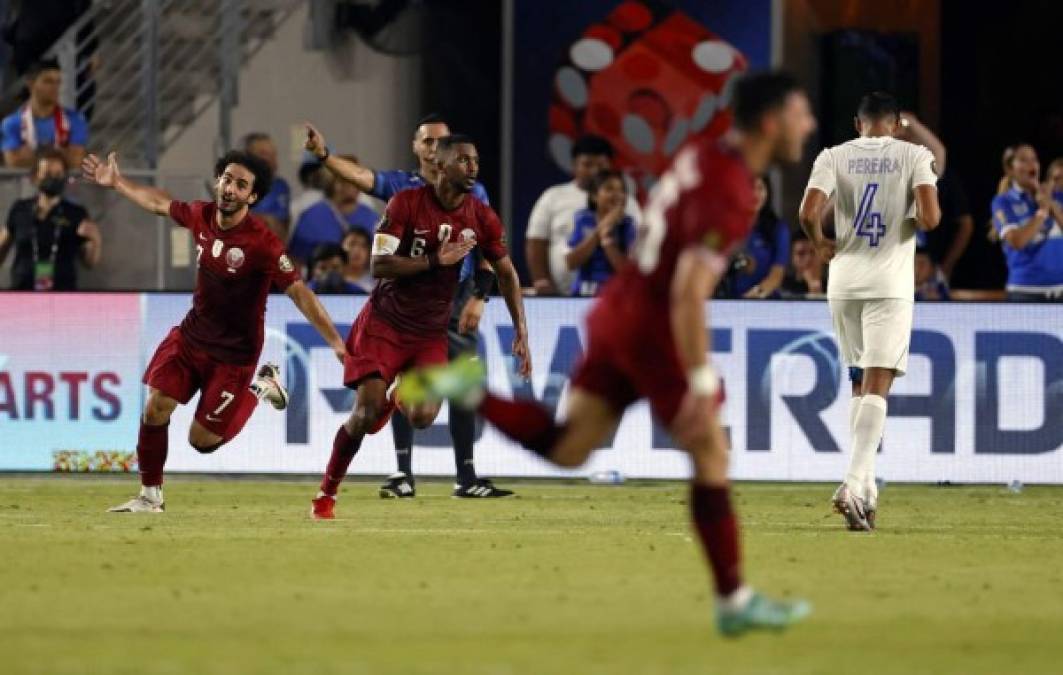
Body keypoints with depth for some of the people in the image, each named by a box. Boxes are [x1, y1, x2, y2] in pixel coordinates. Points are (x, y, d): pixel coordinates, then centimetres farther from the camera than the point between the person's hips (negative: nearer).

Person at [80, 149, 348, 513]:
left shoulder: (262, 242, -24)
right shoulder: (201, 216, -6)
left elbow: (299, 292, -24)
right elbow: (159, 203, 16)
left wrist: (335, 342, -29)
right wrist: (116, 182, 23)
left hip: (234, 352, -5)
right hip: (191, 333, 5)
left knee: (202, 440, 0)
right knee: (155, 407, -8)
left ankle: (261, 386, 23)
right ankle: (150, 496, 9)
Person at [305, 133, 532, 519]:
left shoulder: (482, 218, -4)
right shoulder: (406, 204, -14)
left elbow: (506, 273, 7)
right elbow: (379, 267, -20)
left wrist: (521, 333, 1)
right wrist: (435, 260, -27)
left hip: (431, 333, 3)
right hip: (385, 324, -3)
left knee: (422, 417, -15)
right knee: (366, 414, -13)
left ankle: (397, 397, 24)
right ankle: (327, 494, 7)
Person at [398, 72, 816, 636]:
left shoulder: (702, 156, 7)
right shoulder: (730, 197, -22)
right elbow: (688, 294, -28)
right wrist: (700, 382, -27)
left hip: (617, 310, 8)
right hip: (653, 331, -8)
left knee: (566, 449, 14)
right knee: (711, 456, 3)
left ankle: (469, 391, 2)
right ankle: (733, 603, 9)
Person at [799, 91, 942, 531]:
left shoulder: (834, 156, 3)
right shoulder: (915, 156, -1)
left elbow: (809, 212, -10)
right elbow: (930, 217, -14)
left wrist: (821, 244, 10)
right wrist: (913, 223, 9)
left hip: (844, 281, 3)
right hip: (890, 283, -3)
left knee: (860, 383, 17)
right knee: (877, 386, -6)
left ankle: (865, 486, 15)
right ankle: (854, 484, -21)